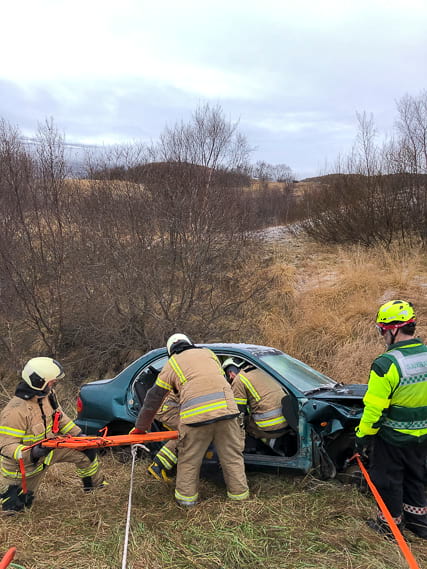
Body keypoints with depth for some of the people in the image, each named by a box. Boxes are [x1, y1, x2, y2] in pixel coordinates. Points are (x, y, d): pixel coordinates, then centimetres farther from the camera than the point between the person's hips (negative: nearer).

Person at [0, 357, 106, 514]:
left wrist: (78, 434, 0)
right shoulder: (15, 412, -35)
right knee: (13, 509, 7)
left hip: (49, 446, 6)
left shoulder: (48, 395, -13)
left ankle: (94, 484, 25)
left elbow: (60, 417, 3)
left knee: (87, 451, 1)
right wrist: (32, 453, -44)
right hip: (24, 466, -6)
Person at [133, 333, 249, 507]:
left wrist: (140, 427, 30)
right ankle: (239, 493, 25)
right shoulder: (208, 353, 26)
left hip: (195, 414, -2)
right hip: (226, 408, 3)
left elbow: (153, 399, 21)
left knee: (188, 460, 17)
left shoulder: (171, 364, 19)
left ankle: (187, 496, 27)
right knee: (232, 456, 16)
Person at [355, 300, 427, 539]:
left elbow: (375, 409, -22)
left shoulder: (386, 364, -28)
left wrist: (362, 436, -8)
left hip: (392, 438, -6)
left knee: (388, 480, 16)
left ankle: (390, 523, 31)